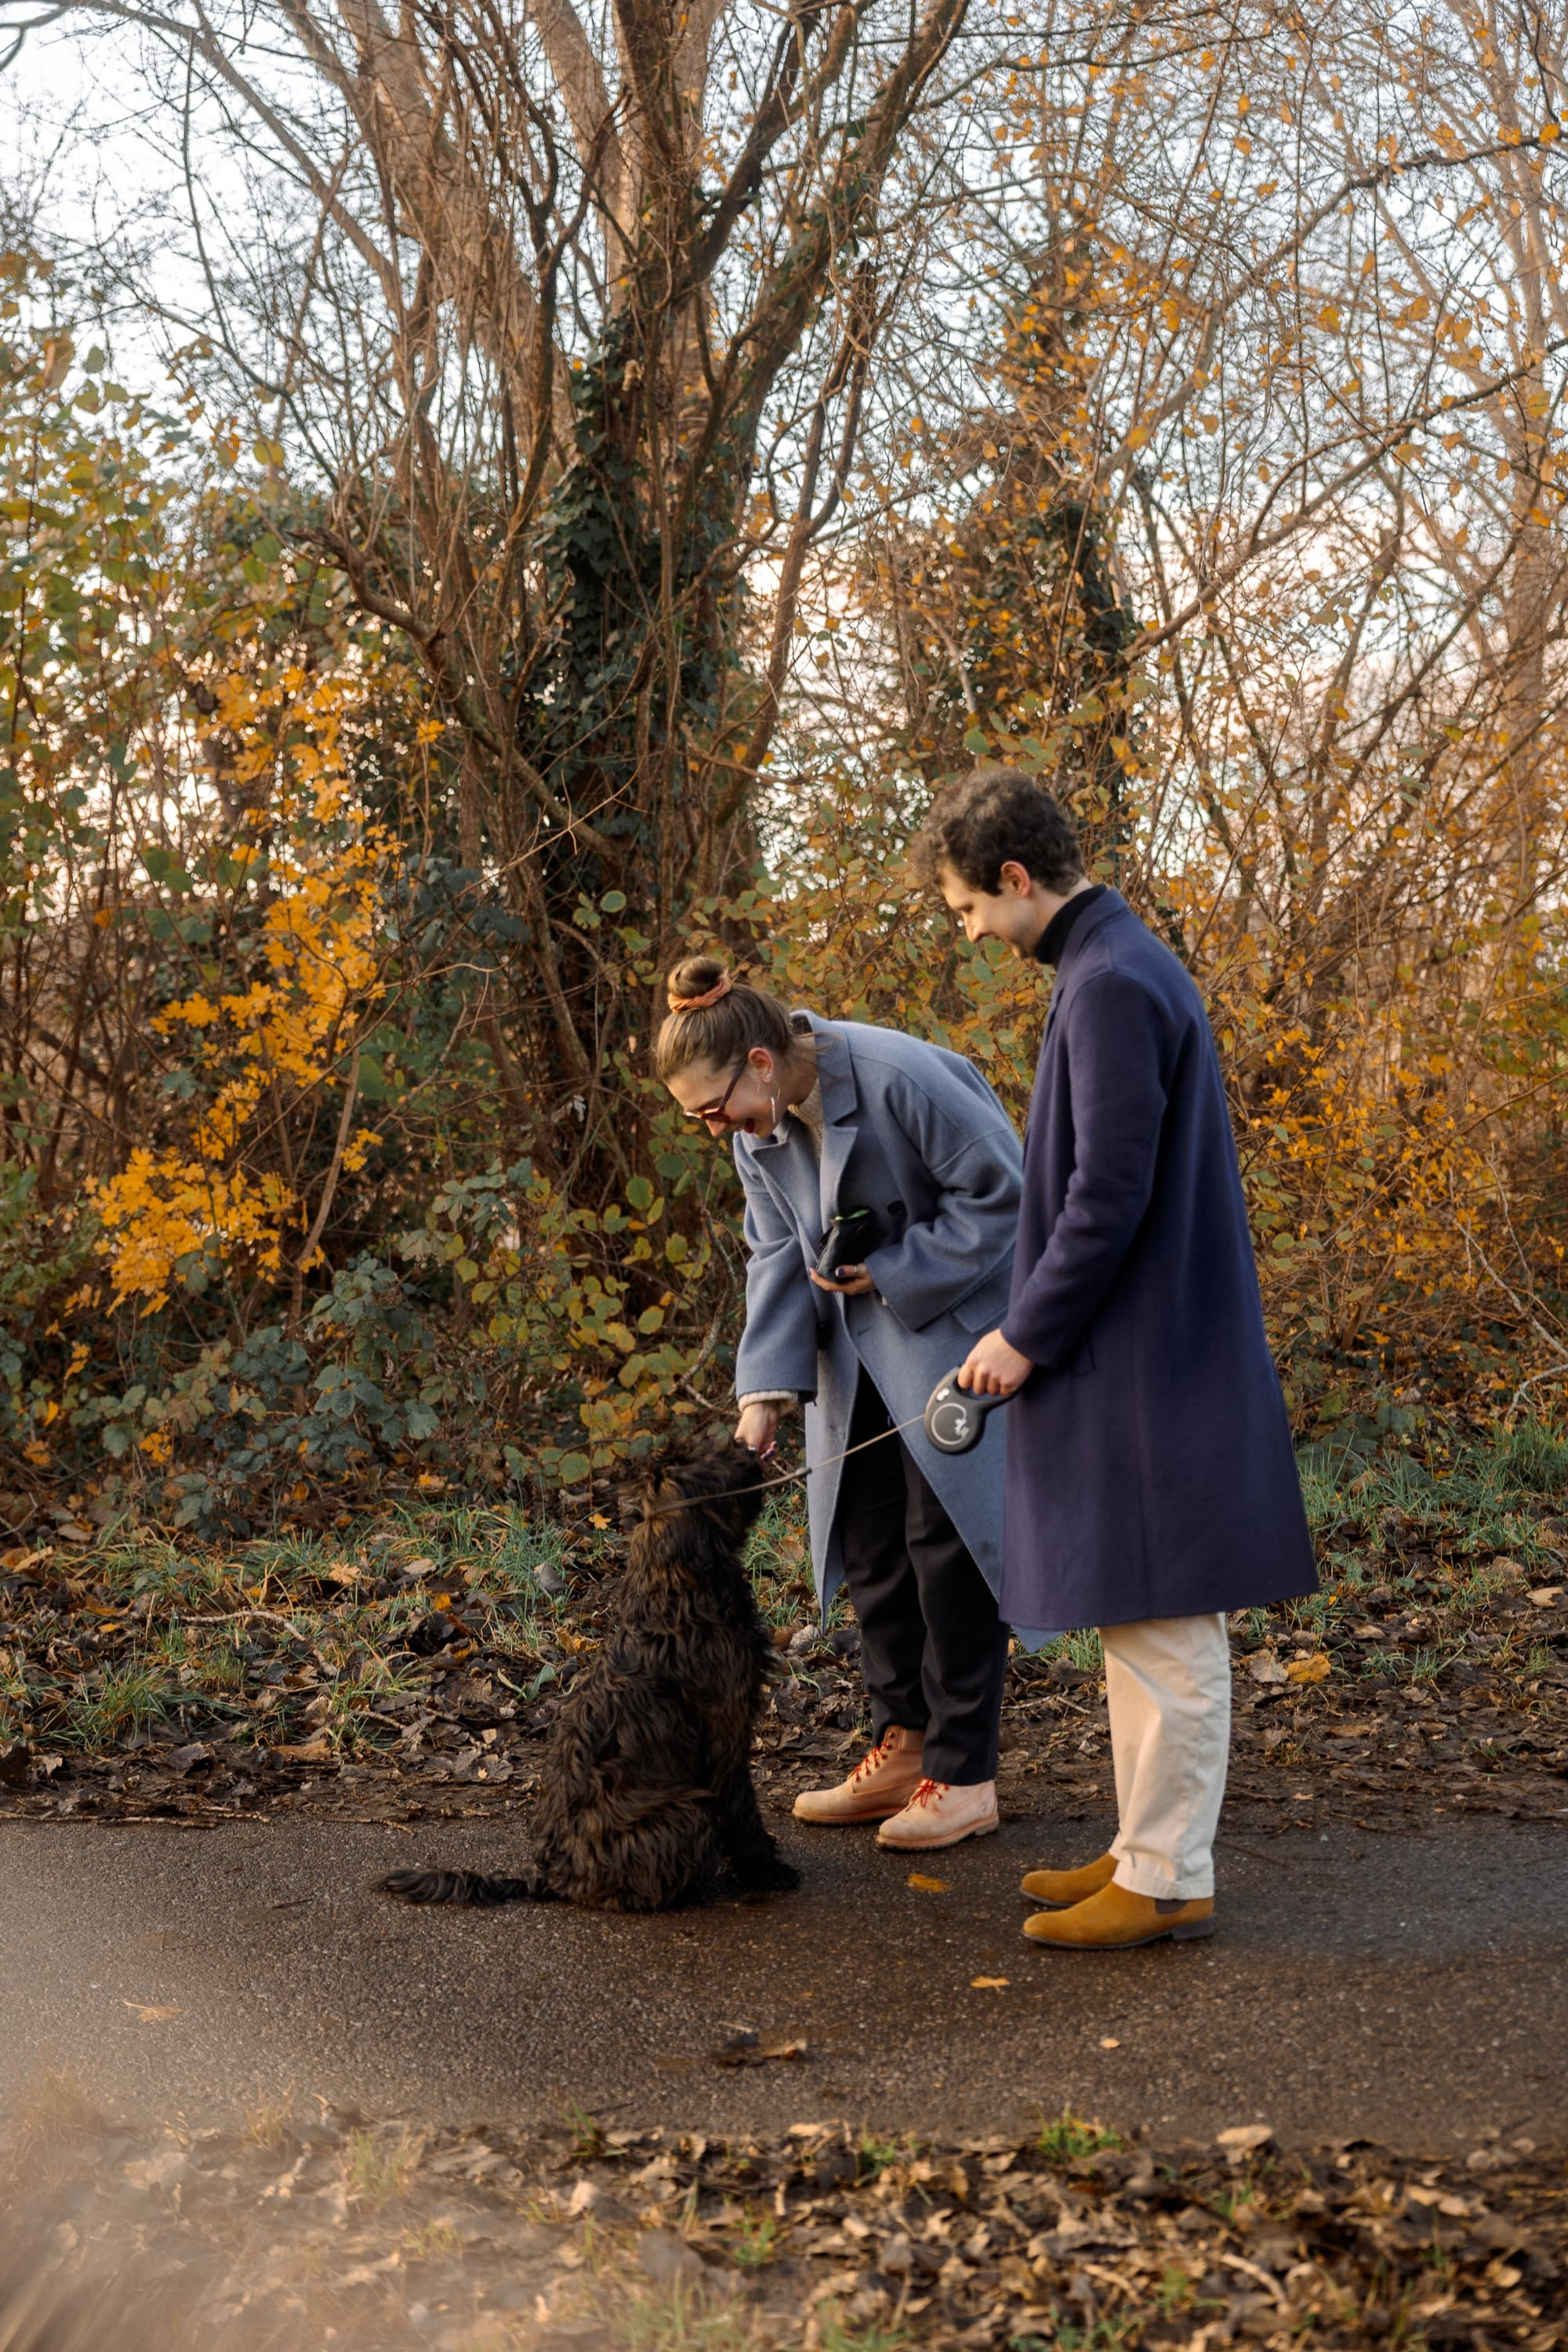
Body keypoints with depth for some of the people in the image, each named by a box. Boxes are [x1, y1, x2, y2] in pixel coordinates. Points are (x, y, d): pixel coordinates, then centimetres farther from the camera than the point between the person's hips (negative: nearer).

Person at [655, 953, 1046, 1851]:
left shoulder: (899, 1076, -26)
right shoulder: (760, 1122, -1)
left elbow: (999, 1193, -19)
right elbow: (777, 1254, 1)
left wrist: (894, 1273, -19)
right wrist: (767, 1390, -9)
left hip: (954, 1329, -8)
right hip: (863, 1350, 8)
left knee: (945, 1536, -7)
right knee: (870, 1538, 8)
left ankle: (963, 1777, 1)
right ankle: (904, 1747, 19)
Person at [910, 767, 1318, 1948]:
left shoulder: (1114, 987, -18)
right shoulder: (1121, 965, 15)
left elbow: (1110, 1195, -22)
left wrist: (1027, 1335, -13)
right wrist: (1039, 1328, 19)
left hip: (1148, 1362, -10)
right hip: (1144, 1351, 10)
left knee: (1162, 1625, -3)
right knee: (1143, 1621, 16)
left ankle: (1168, 1880, 5)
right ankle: (1149, 1845, 25)